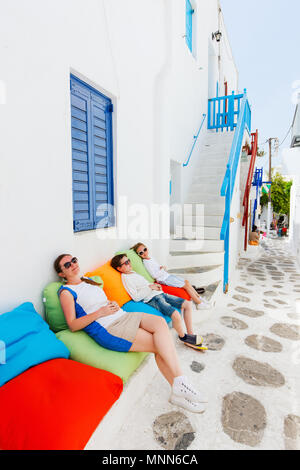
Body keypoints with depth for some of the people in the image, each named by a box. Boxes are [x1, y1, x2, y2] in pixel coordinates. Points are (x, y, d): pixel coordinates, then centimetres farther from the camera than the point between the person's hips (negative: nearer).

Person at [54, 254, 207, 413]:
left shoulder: (89, 280, 24)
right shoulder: (66, 292, 1)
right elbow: (72, 325, -6)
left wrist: (113, 304, 6)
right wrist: (100, 313, -15)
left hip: (122, 316, 7)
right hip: (106, 329, -7)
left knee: (160, 322, -19)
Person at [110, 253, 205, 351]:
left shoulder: (132, 272, 19)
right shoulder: (125, 277, -8)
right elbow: (136, 297, -15)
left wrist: (155, 285, 8)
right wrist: (150, 287, -11)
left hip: (160, 294, 10)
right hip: (152, 299, -10)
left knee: (187, 304, 3)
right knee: (176, 315, -28)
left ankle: (190, 334, 12)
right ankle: (183, 337, 2)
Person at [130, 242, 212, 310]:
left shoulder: (151, 258, 13)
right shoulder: (146, 262, -15)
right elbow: (154, 275, -21)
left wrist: (162, 268, 3)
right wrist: (162, 269, -10)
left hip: (167, 275, 9)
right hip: (164, 279, -9)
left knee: (187, 282, 4)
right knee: (186, 285, -11)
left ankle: (199, 298, 13)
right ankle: (200, 303, -3)